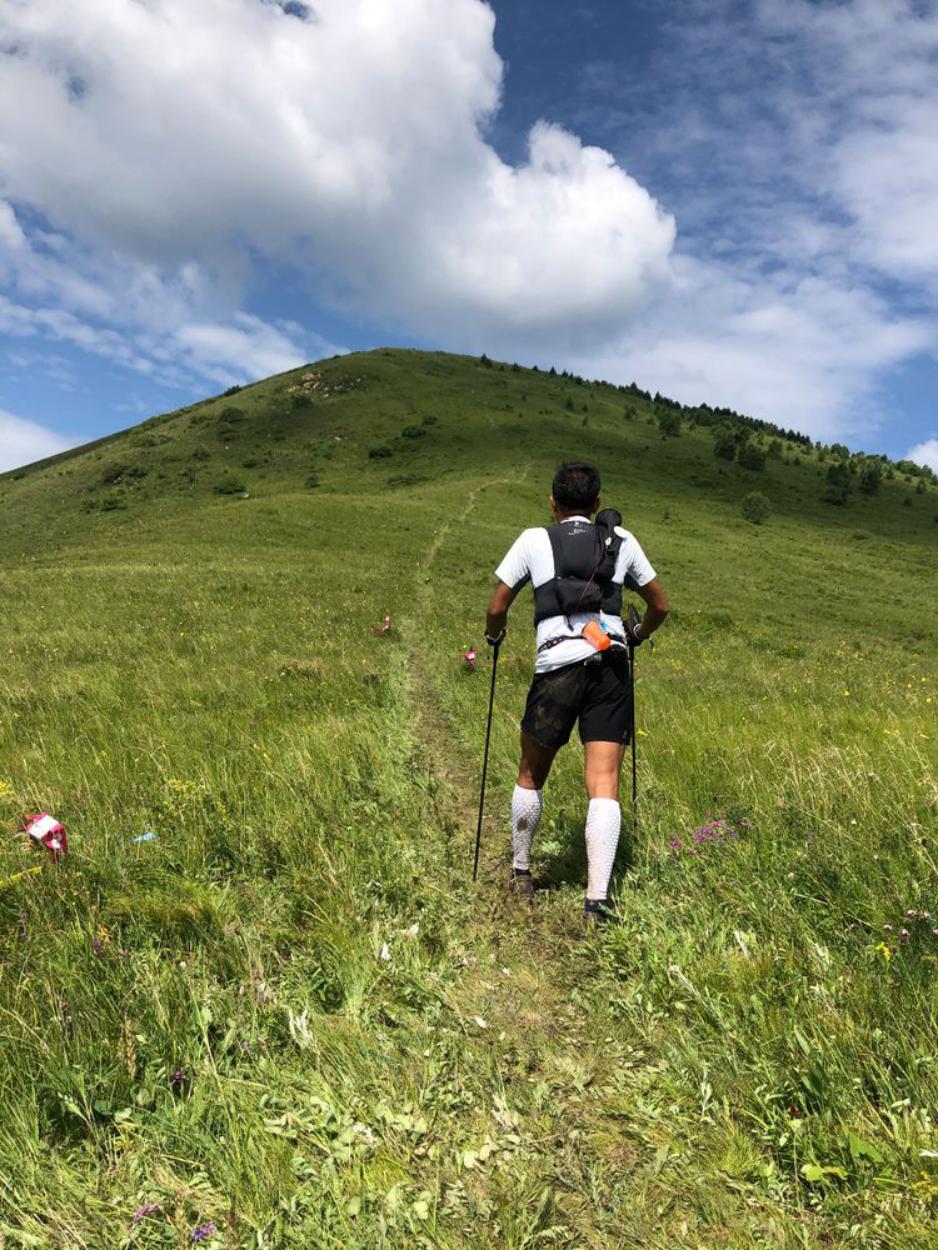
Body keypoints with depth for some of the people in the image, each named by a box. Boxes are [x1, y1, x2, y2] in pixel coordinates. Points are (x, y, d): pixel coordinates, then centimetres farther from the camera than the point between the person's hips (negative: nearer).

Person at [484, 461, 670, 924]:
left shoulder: (534, 540, 9)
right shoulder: (621, 540, 15)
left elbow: (497, 608, 10)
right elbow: (660, 605, 22)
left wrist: (494, 635, 31)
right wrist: (636, 635, 41)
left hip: (557, 666, -1)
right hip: (611, 667, 1)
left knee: (531, 774, 18)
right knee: (604, 784, -1)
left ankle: (520, 873, 33)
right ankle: (597, 900, -8)